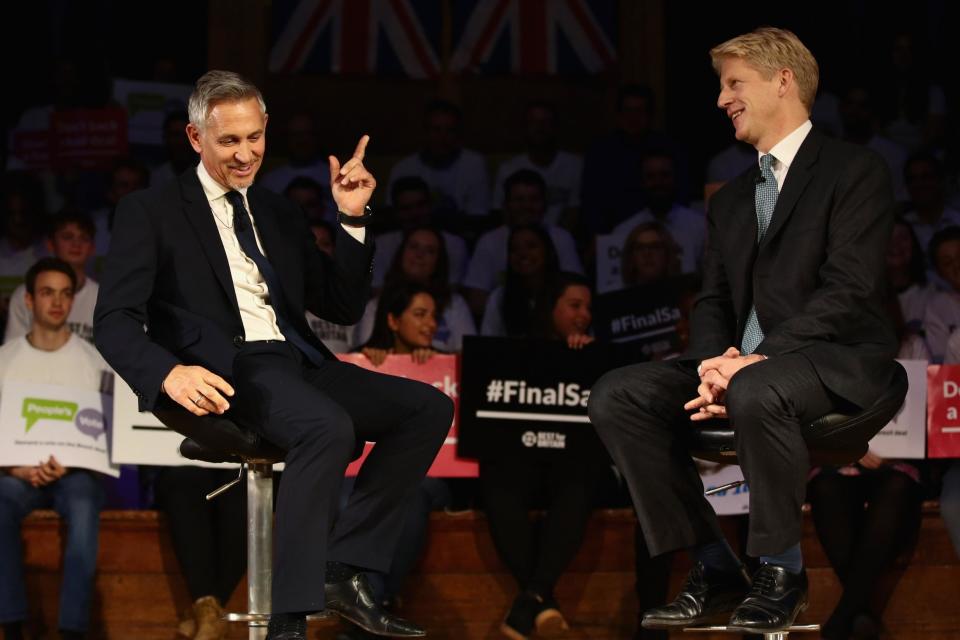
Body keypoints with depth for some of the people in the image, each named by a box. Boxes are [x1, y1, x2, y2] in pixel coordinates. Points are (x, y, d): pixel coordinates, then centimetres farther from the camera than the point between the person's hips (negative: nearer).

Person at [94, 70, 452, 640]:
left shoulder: (280, 214, 24)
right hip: (225, 370, -7)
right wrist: (170, 372, -25)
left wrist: (353, 218, 9)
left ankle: (344, 569, -16)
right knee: (330, 426, -35)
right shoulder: (151, 213, 7)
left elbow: (345, 308, 22)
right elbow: (115, 321, -4)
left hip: (298, 364, 7)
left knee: (430, 407, -12)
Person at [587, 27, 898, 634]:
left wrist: (757, 360, -23)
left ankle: (780, 571, -19)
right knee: (616, 395, -15)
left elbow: (848, 288, -14)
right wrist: (715, 362, -11)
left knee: (756, 393, -40)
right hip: (744, 361, 7)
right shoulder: (731, 201, 21)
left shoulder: (855, 170, -2)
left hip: (836, 359, -7)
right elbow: (713, 303, 13)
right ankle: (713, 567, -10)